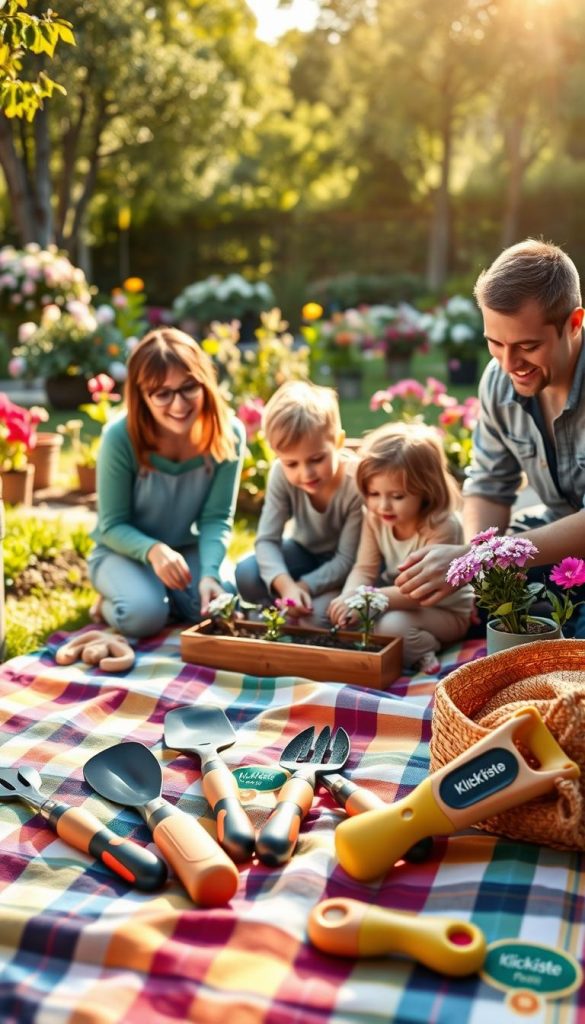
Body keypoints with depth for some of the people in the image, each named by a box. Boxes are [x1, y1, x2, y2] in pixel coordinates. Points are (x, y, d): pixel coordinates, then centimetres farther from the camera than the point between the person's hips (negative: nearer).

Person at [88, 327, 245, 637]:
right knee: (145, 613, -31)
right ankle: (110, 602, 5)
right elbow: (112, 526, -17)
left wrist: (210, 572, -35)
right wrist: (153, 550, -38)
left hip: (188, 550, 3)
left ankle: (167, 595, 10)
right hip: (123, 550, -3)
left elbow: (217, 518, -17)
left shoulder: (228, 434, -19)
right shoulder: (120, 437, -25)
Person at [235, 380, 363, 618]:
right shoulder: (281, 474, -23)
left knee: (324, 610, -31)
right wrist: (285, 585, -42)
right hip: (304, 552, 3)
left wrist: (303, 587, -36)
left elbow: (347, 559, -25)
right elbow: (267, 539, -23)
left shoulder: (357, 484, -32)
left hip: (340, 566, -3)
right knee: (247, 576, -21)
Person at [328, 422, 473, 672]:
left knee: (392, 625, -34)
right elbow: (364, 569, -9)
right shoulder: (375, 518, -9)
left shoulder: (441, 527, -28)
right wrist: (349, 597, -33)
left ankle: (422, 650, -4)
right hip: (400, 600, 7)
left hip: (447, 611, -7)